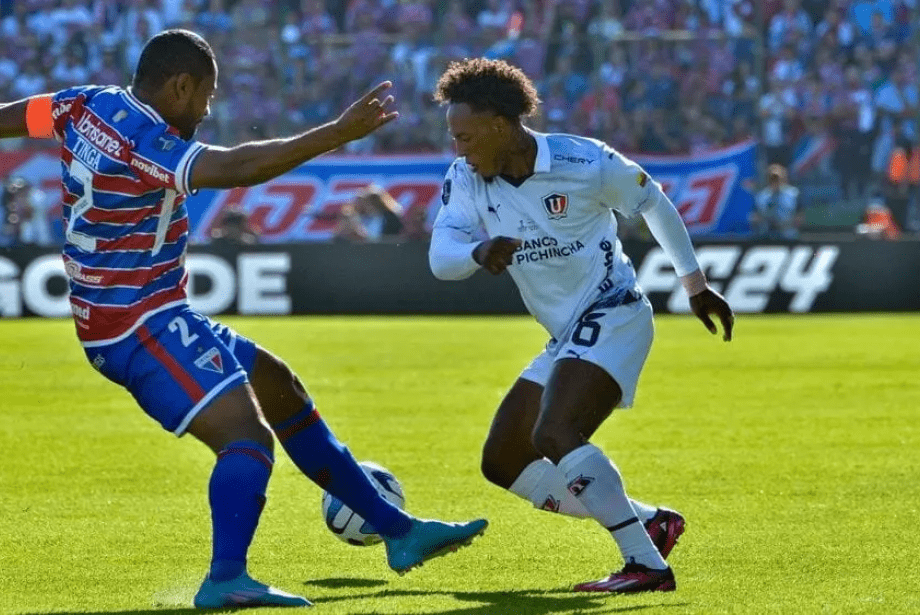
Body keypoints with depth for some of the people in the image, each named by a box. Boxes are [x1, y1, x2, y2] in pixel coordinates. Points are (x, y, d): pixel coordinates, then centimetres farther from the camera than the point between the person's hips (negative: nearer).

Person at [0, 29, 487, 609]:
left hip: (116, 317, 11)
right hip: (142, 326, -11)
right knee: (248, 435, -24)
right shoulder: (145, 144, -24)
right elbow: (236, 167, -39)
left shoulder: (87, 105, 5)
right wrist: (338, 132, -41)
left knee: (281, 388, 18)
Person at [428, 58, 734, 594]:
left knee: (554, 436, -29)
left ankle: (647, 565, -26)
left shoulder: (584, 163, -17)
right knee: (503, 462, 7)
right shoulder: (466, 179, -3)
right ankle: (651, 523, 10)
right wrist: (480, 253, -39)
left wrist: (695, 285, 7)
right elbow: (441, 257, -16)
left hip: (613, 316, -8)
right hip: (567, 339, 8)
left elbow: (654, 204, 0)